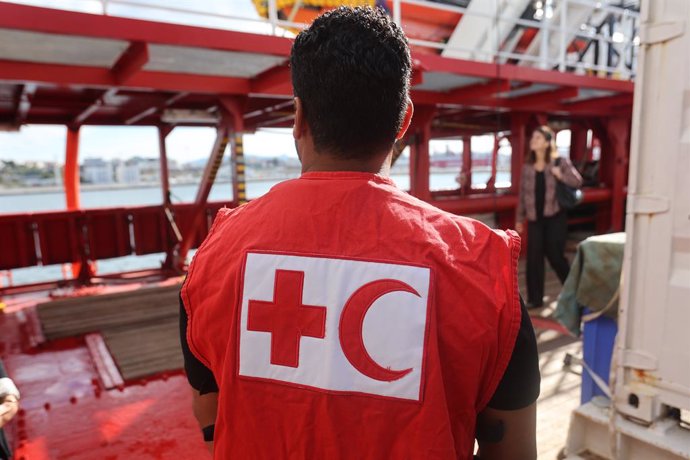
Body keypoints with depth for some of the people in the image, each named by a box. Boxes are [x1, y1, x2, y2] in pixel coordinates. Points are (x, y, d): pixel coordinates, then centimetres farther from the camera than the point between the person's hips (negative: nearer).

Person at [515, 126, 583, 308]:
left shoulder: (559, 161, -4)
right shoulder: (527, 166, 6)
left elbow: (578, 181, -11)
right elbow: (523, 193, 10)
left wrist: (559, 174, -22)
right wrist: (519, 218, 10)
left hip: (555, 216, -3)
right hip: (535, 218, 4)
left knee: (555, 255, -1)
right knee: (533, 257, 1)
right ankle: (535, 298, 12)